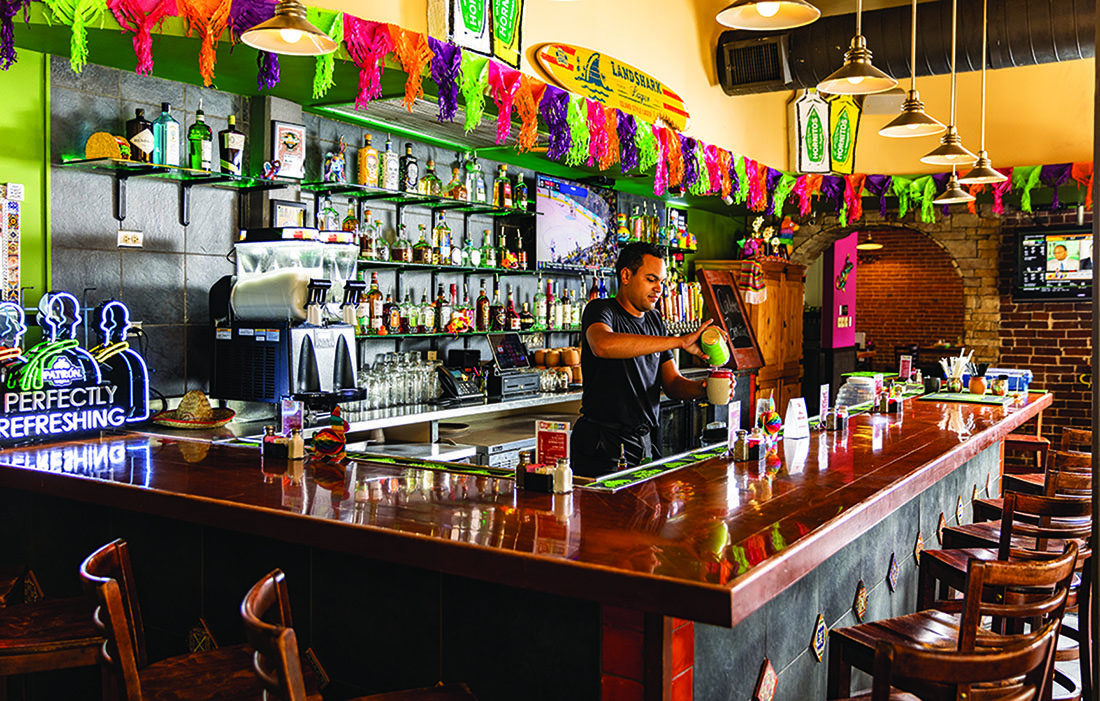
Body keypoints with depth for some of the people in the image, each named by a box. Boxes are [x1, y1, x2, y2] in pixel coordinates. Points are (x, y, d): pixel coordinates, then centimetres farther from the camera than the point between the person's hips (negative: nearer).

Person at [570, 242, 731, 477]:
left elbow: (672, 383, 13)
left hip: (643, 443, 7)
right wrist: (679, 341, -36)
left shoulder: (655, 321, 14)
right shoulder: (601, 310, -9)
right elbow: (603, 345, -34)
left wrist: (703, 389, -11)